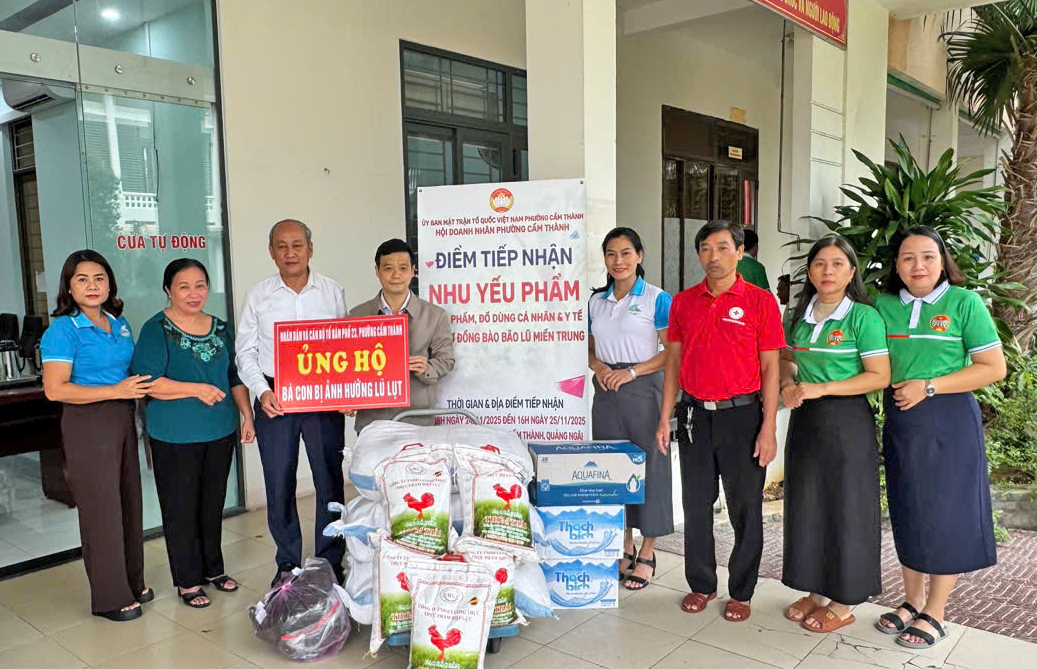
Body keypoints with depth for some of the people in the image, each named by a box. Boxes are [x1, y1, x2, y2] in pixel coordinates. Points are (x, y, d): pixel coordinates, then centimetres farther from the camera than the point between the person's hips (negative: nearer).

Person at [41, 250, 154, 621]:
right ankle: (110, 598, 16)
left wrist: (141, 390, 5)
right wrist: (116, 391, -21)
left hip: (123, 421, 7)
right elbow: (55, 389, -18)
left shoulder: (120, 324, 9)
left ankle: (132, 582, 31)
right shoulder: (63, 330, -12)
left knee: (129, 502, 15)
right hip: (88, 424, -7)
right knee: (102, 509, 1)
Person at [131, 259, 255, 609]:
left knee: (213, 504, 14)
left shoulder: (221, 328, 9)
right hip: (175, 436, -5)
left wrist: (247, 416, 9)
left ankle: (213, 569, 30)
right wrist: (197, 390, -20)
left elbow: (235, 377, 15)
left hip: (220, 432, 5)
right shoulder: (156, 330, -9)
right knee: (182, 509, 4)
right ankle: (188, 581, 18)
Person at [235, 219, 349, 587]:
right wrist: (262, 391, -10)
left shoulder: (333, 291, 4)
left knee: (329, 481, 6)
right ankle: (287, 564, 24)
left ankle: (331, 563, 20)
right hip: (274, 400, 0)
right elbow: (245, 352, 5)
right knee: (279, 485, 7)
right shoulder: (258, 295, 4)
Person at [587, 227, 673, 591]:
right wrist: (598, 366, -5)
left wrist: (631, 371, -16)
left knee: (648, 465, 2)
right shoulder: (597, 301, 11)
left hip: (643, 390, -5)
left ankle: (647, 552, 15)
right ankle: (623, 545, 25)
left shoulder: (657, 299, -4)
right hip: (606, 392, 5)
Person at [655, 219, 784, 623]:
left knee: (745, 508, 6)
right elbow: (673, 362, 10)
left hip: (741, 414, -3)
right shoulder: (683, 302, 7)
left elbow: (770, 368, -4)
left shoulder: (760, 301, -4)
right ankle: (701, 585, 27)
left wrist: (768, 428, -9)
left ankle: (741, 592, 22)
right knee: (696, 505, 11)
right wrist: (665, 419, 6)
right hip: (694, 414, 3)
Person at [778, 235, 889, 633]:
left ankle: (843, 603, 19)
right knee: (807, 506, 12)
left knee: (844, 508, 4)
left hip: (847, 421, -6)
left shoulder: (864, 316, -9)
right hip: (805, 420, 6)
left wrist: (821, 388, -19)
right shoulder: (801, 315, 7)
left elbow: (880, 377, -13)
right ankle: (816, 591, 28)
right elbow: (786, 358, 19)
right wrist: (789, 384, -2)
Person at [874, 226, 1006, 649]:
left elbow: (994, 368, -10)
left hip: (950, 421, -4)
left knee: (946, 515, 4)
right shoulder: (884, 306, 4)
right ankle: (912, 602, 28)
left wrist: (929, 386, -15)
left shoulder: (964, 302, -6)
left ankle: (934, 614, 18)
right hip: (900, 420, 4)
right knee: (907, 514, 12)